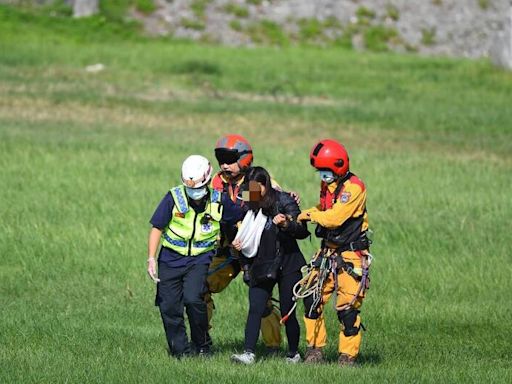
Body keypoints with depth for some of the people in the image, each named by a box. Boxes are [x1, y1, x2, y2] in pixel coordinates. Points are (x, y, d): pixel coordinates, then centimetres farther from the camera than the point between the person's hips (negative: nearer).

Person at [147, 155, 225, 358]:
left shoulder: (218, 202, -8)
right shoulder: (174, 198, -11)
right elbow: (157, 228, -5)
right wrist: (151, 259, -10)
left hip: (200, 259, -1)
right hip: (171, 259, 1)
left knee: (193, 299, -22)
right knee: (169, 307, -2)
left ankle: (202, 346, -2)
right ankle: (180, 351, 14)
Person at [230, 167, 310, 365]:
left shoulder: (284, 202, -9)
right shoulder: (247, 207, 5)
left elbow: (303, 231, -13)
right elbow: (245, 234, 20)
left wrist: (286, 224, -33)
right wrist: (237, 243, -2)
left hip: (287, 265, -4)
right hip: (260, 266, 4)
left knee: (287, 312, 1)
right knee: (255, 309, -10)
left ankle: (293, 354, 16)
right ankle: (249, 353, -16)